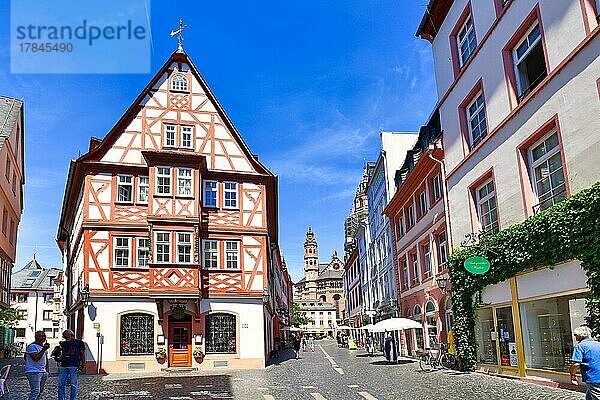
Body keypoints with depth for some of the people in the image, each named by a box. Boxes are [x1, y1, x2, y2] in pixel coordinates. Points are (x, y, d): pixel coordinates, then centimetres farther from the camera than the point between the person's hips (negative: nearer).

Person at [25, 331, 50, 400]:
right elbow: (35, 358, -23)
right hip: (33, 372, -9)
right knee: (35, 391, -15)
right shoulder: (32, 346, -11)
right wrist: (44, 349, -25)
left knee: (40, 391, 9)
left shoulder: (44, 346, 17)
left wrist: (47, 371, 20)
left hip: (43, 372, 9)